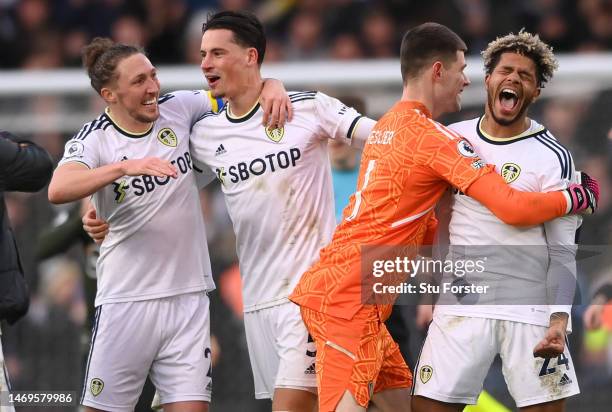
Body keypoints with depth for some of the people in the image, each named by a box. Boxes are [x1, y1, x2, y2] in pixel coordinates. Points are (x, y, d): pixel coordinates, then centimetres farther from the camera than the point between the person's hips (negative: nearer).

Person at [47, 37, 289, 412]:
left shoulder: (178, 109, 3)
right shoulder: (95, 139, -8)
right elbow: (58, 190, -27)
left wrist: (273, 87, -7)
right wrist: (125, 167, -37)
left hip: (188, 296, 3)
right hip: (127, 300, -3)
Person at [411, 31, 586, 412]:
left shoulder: (553, 159, -4)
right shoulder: (453, 138, 8)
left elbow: (562, 251, -6)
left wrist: (559, 319, -18)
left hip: (530, 308, -3)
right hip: (462, 304, 3)